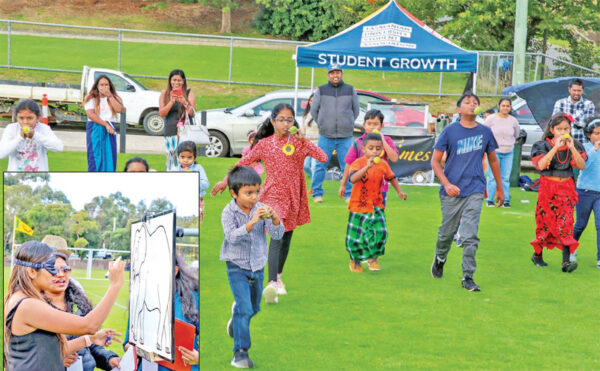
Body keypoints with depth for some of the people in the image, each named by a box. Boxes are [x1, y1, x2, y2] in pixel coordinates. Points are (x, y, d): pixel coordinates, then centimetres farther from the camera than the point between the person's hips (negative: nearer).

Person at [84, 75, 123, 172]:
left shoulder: (113, 98, 14)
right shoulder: (91, 98, 4)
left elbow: (119, 109, -5)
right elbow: (90, 114, -8)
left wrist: (109, 96, -6)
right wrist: (105, 124, -14)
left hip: (110, 129, 3)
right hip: (95, 129, -3)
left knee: (110, 157, -3)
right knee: (95, 157, -8)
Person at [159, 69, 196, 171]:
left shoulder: (189, 93, 6)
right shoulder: (165, 94, 10)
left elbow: (192, 113, -3)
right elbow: (161, 113, 1)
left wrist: (185, 103, -22)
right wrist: (171, 102, -14)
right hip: (170, 131, 2)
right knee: (171, 158, -3)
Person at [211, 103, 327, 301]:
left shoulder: (299, 142, 0)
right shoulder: (264, 144, -1)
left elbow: (323, 158, -11)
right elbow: (244, 162, 10)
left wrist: (304, 141, -18)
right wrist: (226, 181, 14)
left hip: (293, 198, 3)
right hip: (272, 196, -3)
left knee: (286, 239, 14)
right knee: (277, 237, -19)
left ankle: (278, 276, 35)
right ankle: (272, 284, -29)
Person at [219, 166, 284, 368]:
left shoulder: (261, 209, -6)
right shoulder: (229, 213, -14)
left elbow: (277, 235, -10)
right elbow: (232, 237, -28)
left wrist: (274, 219, -31)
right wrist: (252, 222, -41)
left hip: (258, 267, 5)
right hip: (237, 267, -4)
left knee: (253, 308, 20)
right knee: (244, 309, -16)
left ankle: (236, 320, 53)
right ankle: (240, 352, -9)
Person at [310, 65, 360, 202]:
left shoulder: (350, 90, 6)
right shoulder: (320, 91, 3)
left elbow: (356, 110, 15)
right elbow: (314, 110, 11)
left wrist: (347, 124, 12)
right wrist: (323, 124, 9)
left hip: (345, 137, 0)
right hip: (325, 137, 0)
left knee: (347, 167, 0)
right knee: (320, 165, 2)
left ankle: (349, 194, 8)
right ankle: (317, 193, 10)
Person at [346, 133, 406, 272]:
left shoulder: (383, 164, -2)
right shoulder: (358, 163, -15)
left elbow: (391, 177, 17)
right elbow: (353, 178, -35)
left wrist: (399, 192, 20)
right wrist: (367, 167, -46)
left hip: (376, 206, 3)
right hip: (358, 205, -3)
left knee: (379, 232, -12)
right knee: (356, 235, 4)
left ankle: (373, 257, 14)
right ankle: (355, 260, 30)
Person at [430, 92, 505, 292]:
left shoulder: (485, 132, 6)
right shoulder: (450, 131, -2)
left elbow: (493, 160, 19)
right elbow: (435, 161, -1)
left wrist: (500, 188, 22)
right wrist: (446, 184, -14)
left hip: (475, 191, 1)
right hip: (451, 191, -1)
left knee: (470, 236, -7)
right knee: (447, 232, 12)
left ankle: (468, 277, -1)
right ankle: (440, 259, 41)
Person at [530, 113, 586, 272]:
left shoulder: (574, 145, 4)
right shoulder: (543, 145, -2)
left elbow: (582, 166, -9)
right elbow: (541, 165, -19)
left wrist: (572, 148, -21)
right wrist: (556, 147, -24)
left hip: (566, 189, 1)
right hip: (547, 188, -1)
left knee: (566, 223, -10)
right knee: (545, 223, 5)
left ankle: (566, 261, -18)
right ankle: (537, 254, 26)